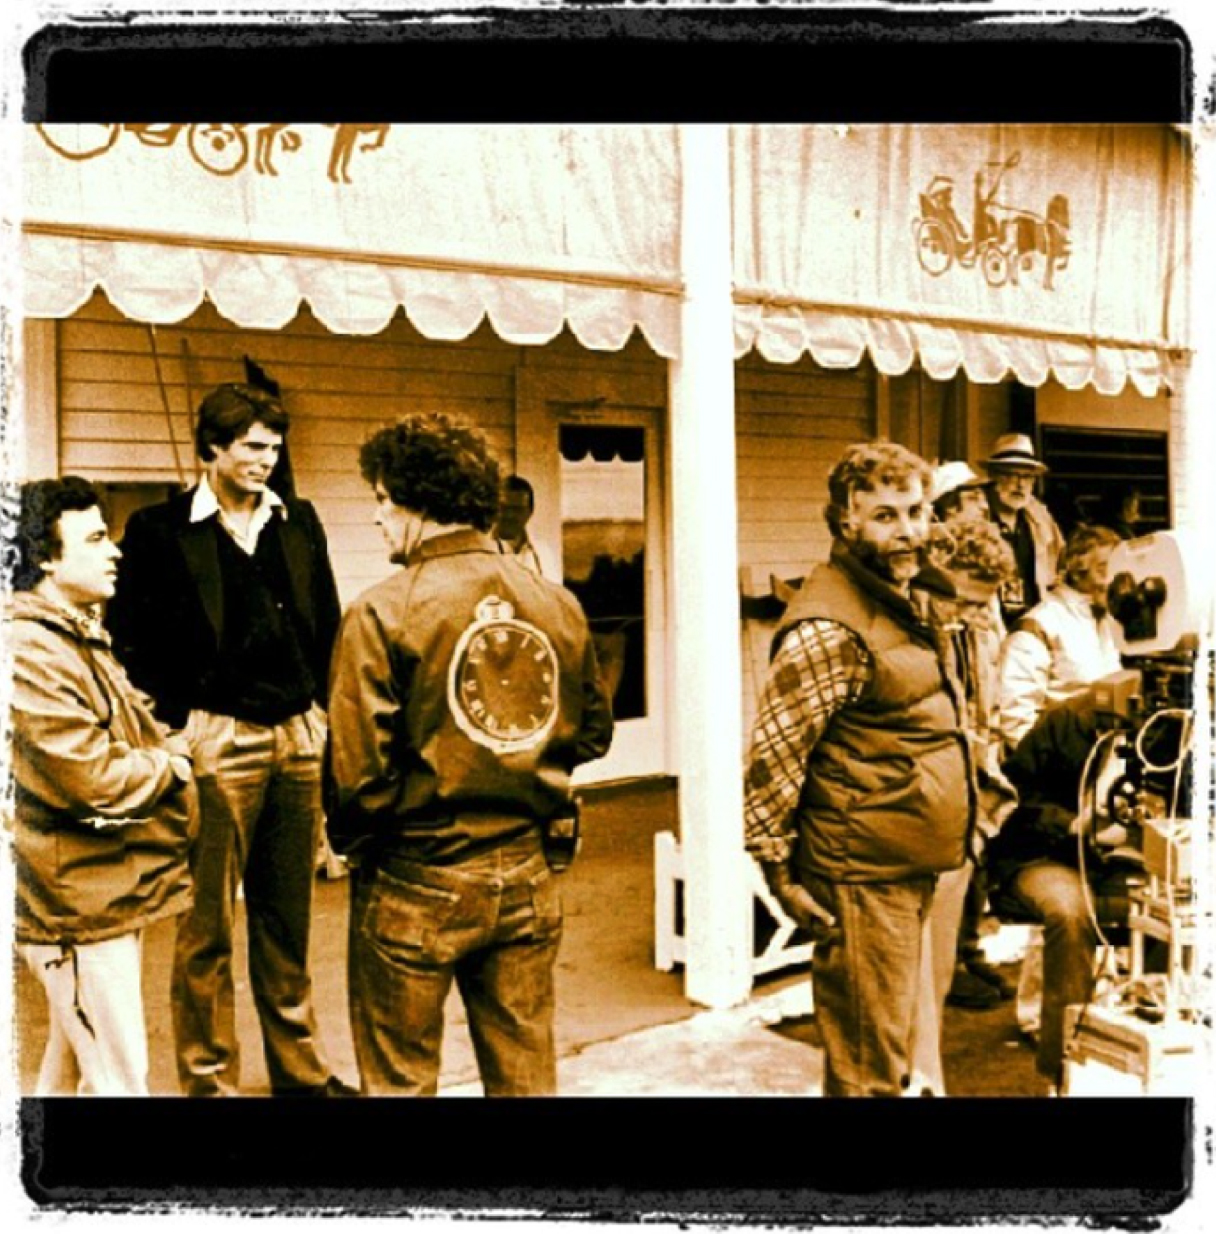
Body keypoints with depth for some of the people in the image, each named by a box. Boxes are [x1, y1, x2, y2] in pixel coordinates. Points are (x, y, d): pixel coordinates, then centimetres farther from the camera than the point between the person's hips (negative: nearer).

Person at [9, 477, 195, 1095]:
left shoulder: (79, 635, 12)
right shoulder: (31, 654, -21)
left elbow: (133, 729, 20)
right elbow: (93, 778, -26)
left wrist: (165, 746, -2)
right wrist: (171, 766, -8)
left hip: (102, 889, 10)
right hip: (81, 901, -10)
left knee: (72, 1068, 22)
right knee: (118, 1081, -2)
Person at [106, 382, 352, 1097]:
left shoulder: (299, 522, 12)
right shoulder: (160, 530, -2)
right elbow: (134, 641, -2)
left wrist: (325, 712, 9)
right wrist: (179, 724, -6)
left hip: (300, 737, 4)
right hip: (218, 742, -4)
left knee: (289, 918, 13)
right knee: (209, 924, 3)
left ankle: (302, 1069, 26)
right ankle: (210, 1079, 18)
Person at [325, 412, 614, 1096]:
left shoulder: (385, 610, -16)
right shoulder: (557, 602, -2)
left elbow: (358, 766, -16)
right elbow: (593, 732, 7)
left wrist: (352, 843, 2)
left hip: (417, 884, -4)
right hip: (528, 877, 4)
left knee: (402, 1079, 15)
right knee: (526, 1075, 18)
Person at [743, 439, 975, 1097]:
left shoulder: (899, 600, 11)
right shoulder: (829, 628, -20)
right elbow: (772, 754, -21)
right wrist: (780, 872, -18)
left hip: (910, 868, 9)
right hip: (862, 876, -9)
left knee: (892, 1050, 21)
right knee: (869, 1068, 3)